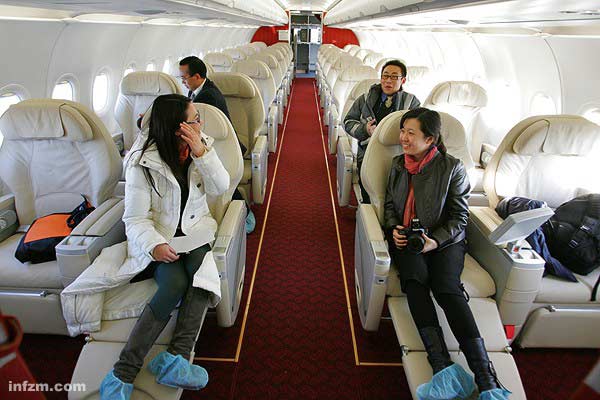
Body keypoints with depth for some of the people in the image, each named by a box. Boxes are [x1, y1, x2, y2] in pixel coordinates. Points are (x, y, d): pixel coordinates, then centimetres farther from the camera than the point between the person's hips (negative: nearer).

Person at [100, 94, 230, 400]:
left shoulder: (201, 146, 3)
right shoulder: (143, 162, -10)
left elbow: (220, 187, -4)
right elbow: (135, 219, -10)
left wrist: (201, 153, -17)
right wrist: (154, 245, -28)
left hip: (194, 230, 4)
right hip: (158, 237, -4)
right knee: (175, 284, -29)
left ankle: (174, 359, -28)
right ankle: (123, 373, -21)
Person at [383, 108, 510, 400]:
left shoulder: (452, 168, -1)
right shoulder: (399, 164, 12)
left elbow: (459, 217, 0)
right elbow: (389, 203, 19)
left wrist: (436, 240, -16)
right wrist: (394, 228, -2)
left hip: (445, 240, -2)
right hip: (405, 238, 3)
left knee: (447, 289, -28)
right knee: (415, 282, -29)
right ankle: (443, 366, -39)